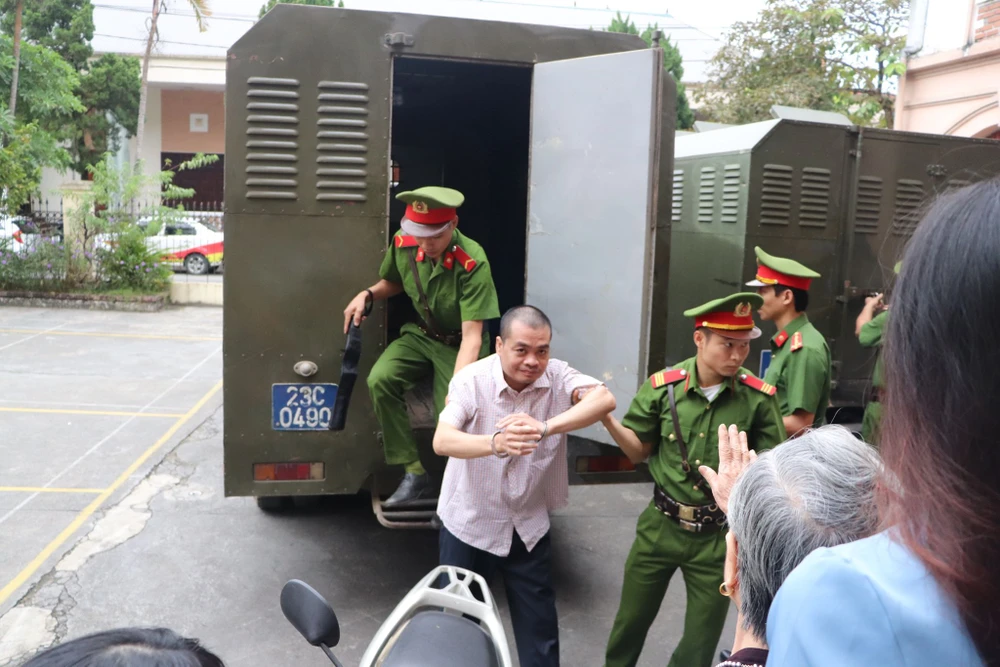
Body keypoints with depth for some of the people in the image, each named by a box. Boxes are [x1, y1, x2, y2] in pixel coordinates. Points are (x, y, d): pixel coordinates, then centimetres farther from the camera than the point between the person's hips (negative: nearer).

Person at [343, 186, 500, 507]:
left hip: (458, 344, -4)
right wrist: (367, 294, -10)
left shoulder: (472, 263, -30)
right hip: (421, 334, 5)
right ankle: (415, 474, -11)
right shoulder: (403, 243, -13)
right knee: (379, 380, -22)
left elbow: (472, 336, -31)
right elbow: (392, 281, 12)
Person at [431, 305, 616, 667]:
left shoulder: (558, 376, -13)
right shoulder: (471, 380, -19)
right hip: (470, 523, -1)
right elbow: (441, 441, -32)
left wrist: (546, 427, -46)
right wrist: (494, 443, -51)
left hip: (529, 525, 2)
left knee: (539, 625, 14)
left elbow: (604, 399, -31)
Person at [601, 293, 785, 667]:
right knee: (631, 620, 18)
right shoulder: (662, 386, -10)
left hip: (719, 535, -1)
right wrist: (606, 416, -16)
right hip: (662, 525, 1)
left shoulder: (759, 398, -12)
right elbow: (639, 451, 0)